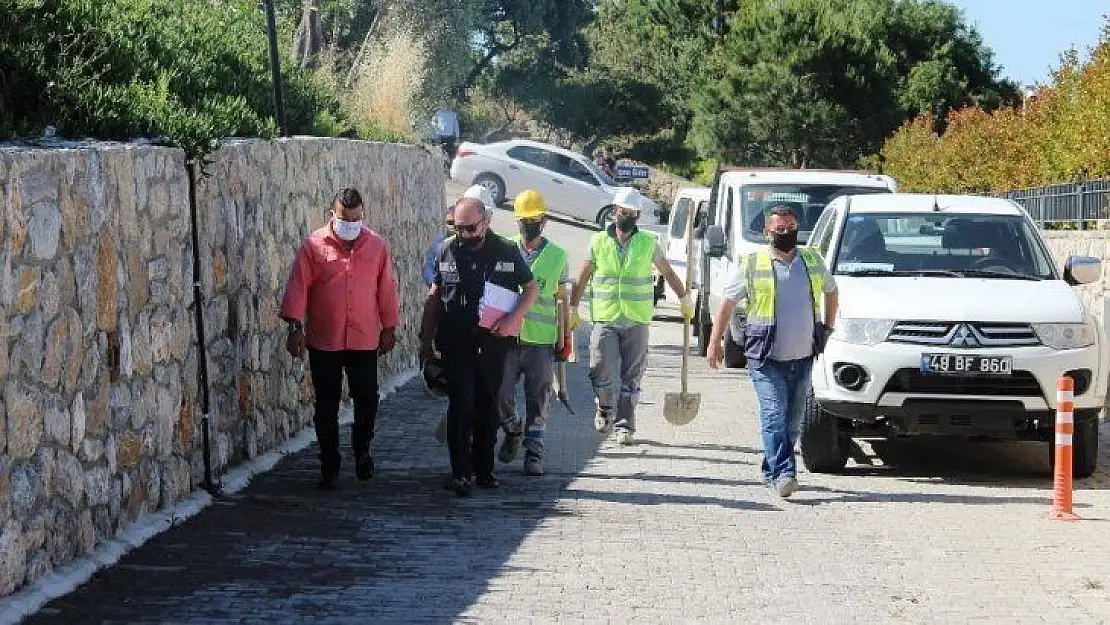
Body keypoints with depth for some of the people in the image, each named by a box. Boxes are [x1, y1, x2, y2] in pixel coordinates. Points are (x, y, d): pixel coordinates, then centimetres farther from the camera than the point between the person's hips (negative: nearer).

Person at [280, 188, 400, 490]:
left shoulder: (377, 246, 3)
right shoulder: (314, 245, -3)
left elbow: (387, 288, 9)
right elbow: (298, 286, -5)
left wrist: (389, 328, 10)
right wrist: (295, 326, -13)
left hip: (365, 340, 1)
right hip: (323, 341, -1)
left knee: (367, 401, 5)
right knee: (326, 407, 4)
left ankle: (362, 450, 30)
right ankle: (329, 465, 14)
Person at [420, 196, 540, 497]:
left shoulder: (507, 252, 0)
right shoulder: (447, 251, 4)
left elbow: (532, 288, 8)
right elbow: (433, 297, 10)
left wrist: (514, 318, -9)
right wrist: (426, 339, 8)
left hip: (493, 343, 1)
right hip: (455, 344, -1)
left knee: (487, 407, 8)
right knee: (461, 404, -9)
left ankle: (484, 470, 18)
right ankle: (461, 473, -8)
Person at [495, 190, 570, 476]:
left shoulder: (557, 255, 5)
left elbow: (561, 298, 11)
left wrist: (565, 339, 8)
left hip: (542, 340, 0)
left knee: (538, 399, 2)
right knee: (501, 394, -3)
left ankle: (534, 452, 10)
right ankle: (513, 431, 25)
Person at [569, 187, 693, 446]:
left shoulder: (649, 243, 4)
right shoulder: (598, 242, 4)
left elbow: (668, 273, 14)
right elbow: (583, 278, 10)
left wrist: (684, 298, 12)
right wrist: (573, 309, 8)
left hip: (637, 321, 0)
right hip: (605, 319, 0)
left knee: (631, 377, 1)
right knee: (601, 373, -8)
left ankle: (624, 424, 10)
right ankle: (605, 408, 20)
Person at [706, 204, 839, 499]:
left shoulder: (813, 261, 9)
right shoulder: (751, 265, 0)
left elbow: (831, 291, 27)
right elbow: (727, 302, 5)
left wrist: (828, 327, 21)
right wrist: (715, 341, 1)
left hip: (803, 357, 4)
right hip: (766, 360, -4)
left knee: (792, 420, 9)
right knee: (774, 416, -15)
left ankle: (772, 471, 22)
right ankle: (784, 474, -21)